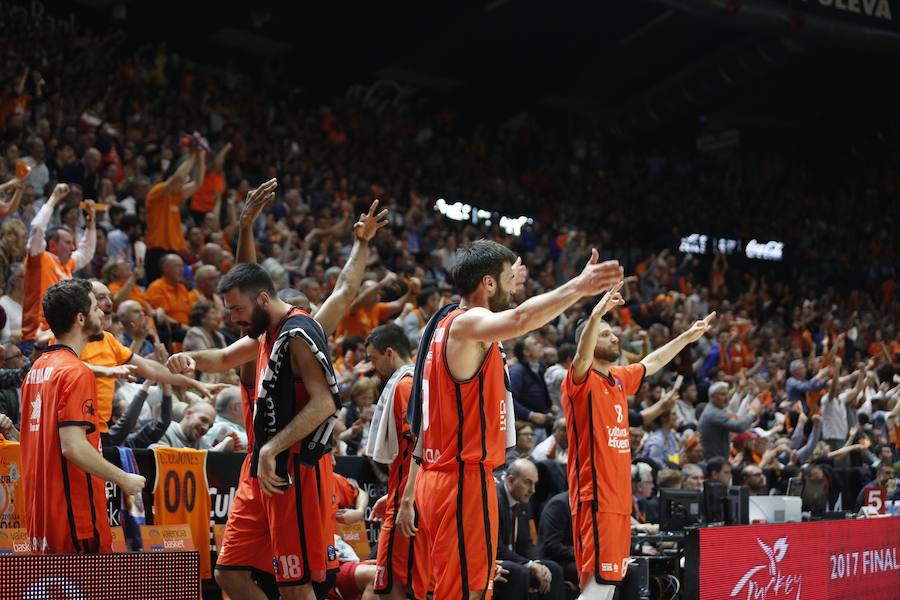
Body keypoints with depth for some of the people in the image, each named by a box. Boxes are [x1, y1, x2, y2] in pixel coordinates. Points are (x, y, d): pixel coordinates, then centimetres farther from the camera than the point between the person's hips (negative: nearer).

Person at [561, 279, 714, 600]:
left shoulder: (619, 379, 15)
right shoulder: (581, 381, -9)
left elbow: (652, 363, 33)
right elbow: (582, 356, -31)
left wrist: (687, 337, 37)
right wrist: (596, 314, -47)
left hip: (620, 497, 9)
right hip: (596, 498, -9)